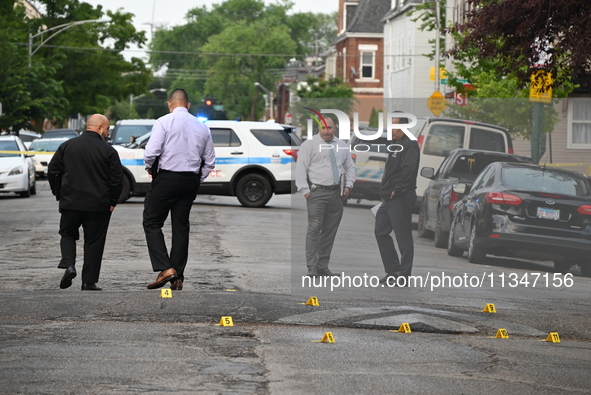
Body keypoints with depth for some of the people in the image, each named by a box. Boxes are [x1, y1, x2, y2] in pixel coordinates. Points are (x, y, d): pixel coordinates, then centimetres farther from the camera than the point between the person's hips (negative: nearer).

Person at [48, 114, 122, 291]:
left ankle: (68, 264, -6)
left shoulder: (67, 146, 4)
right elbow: (116, 179, -7)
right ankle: (89, 281, 6)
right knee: (94, 241, 7)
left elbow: (52, 171, 5)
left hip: (70, 202, 2)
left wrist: (59, 194, 16)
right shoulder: (108, 151, -5)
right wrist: (112, 202, 6)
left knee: (68, 234, 19)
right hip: (98, 206, -2)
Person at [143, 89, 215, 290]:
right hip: (191, 181, 5)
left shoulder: (164, 122, -6)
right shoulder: (202, 127, 10)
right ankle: (178, 278, 10)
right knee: (181, 227, 10)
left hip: (167, 179, -5)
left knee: (152, 223, 2)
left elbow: (151, 152, -15)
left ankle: (165, 269, -14)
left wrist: (150, 168, 5)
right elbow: (209, 161, 11)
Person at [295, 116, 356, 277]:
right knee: (314, 229, -12)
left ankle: (323, 266, 12)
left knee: (330, 231, 6)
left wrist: (348, 186, 8)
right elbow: (300, 167, -5)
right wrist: (305, 190, -11)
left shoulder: (342, 146, 13)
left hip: (335, 192, 5)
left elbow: (350, 167, 22)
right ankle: (312, 267, -13)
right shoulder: (310, 145, -1)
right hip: (316, 192, -5)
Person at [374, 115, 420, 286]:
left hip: (401, 199, -11)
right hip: (389, 199, 11)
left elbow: (409, 170, -26)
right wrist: (386, 191, 13)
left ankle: (403, 276, -2)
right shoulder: (395, 145, 19)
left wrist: (398, 189, -20)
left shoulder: (409, 145, -12)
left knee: (403, 238, -5)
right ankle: (393, 271, 18)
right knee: (381, 232, 12)